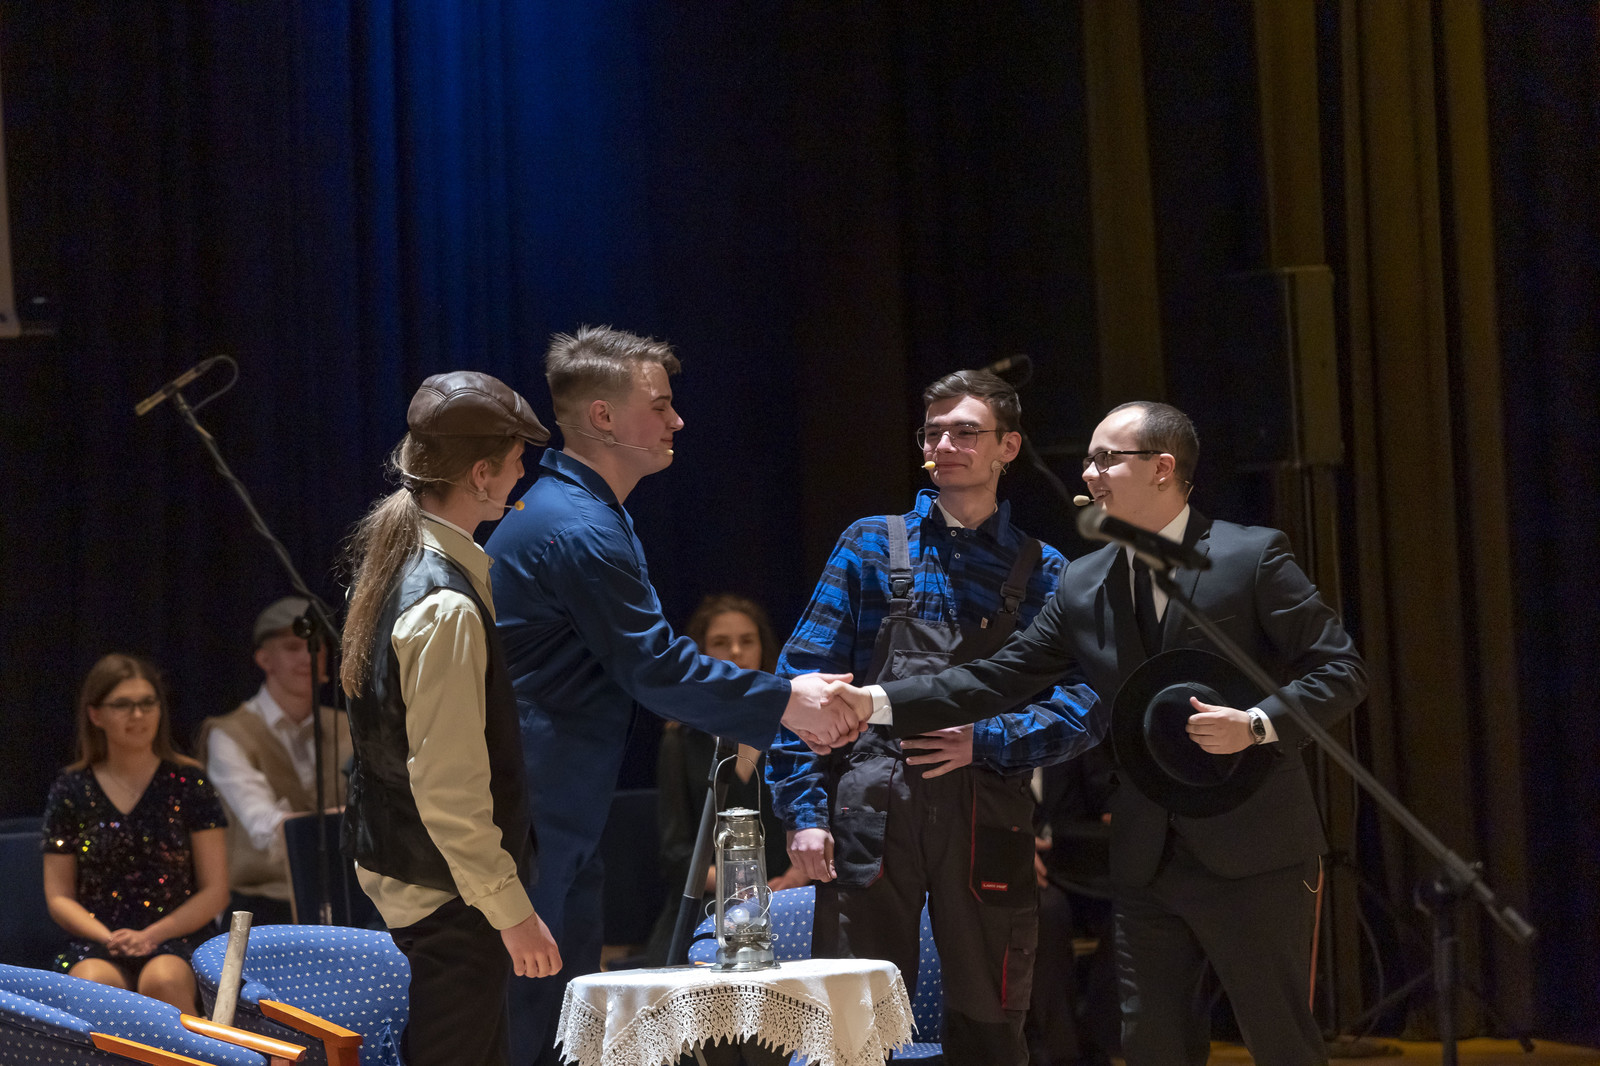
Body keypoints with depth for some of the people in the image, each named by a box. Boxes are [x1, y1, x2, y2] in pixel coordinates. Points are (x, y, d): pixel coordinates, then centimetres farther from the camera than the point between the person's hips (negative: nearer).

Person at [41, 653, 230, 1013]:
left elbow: (215, 891, 5)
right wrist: (109, 939, -9)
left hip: (177, 940, 0)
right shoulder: (71, 791, 10)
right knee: (94, 985, -35)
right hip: (97, 942, 1)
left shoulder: (187, 784, 7)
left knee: (162, 982, -35)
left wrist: (151, 936, -10)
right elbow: (58, 896, 10)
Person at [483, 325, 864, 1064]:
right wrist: (784, 704, -6)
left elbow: (644, 670, 20)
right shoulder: (580, 532, -17)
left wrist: (780, 705, 13)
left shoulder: (571, 513, 18)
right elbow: (656, 671, -17)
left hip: (559, 824, 11)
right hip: (535, 826, -11)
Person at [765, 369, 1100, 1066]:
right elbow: (805, 678, 5)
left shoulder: (1044, 573, 11)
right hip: (872, 812, -1)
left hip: (987, 820, 1)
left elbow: (1085, 703, 4)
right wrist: (803, 807, -4)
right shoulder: (873, 546, 10)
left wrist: (988, 741, -11)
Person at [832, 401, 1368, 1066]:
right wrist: (877, 703, 0)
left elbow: (1340, 670, -6)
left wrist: (1258, 725, -21)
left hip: (1253, 854, -5)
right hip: (1145, 860, 5)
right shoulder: (1083, 586, 10)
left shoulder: (1253, 556, -5)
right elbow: (996, 680, 9)